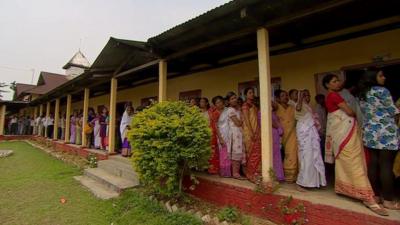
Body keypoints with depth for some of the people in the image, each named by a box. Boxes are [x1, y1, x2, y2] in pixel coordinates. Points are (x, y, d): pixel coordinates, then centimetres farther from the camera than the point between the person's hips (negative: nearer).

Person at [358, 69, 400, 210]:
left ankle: (375, 195, 18)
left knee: (373, 164, 10)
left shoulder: (362, 95, 15)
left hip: (370, 133, 7)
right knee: (386, 166, -2)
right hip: (386, 133, -7)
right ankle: (388, 200, 5)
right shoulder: (381, 90, -6)